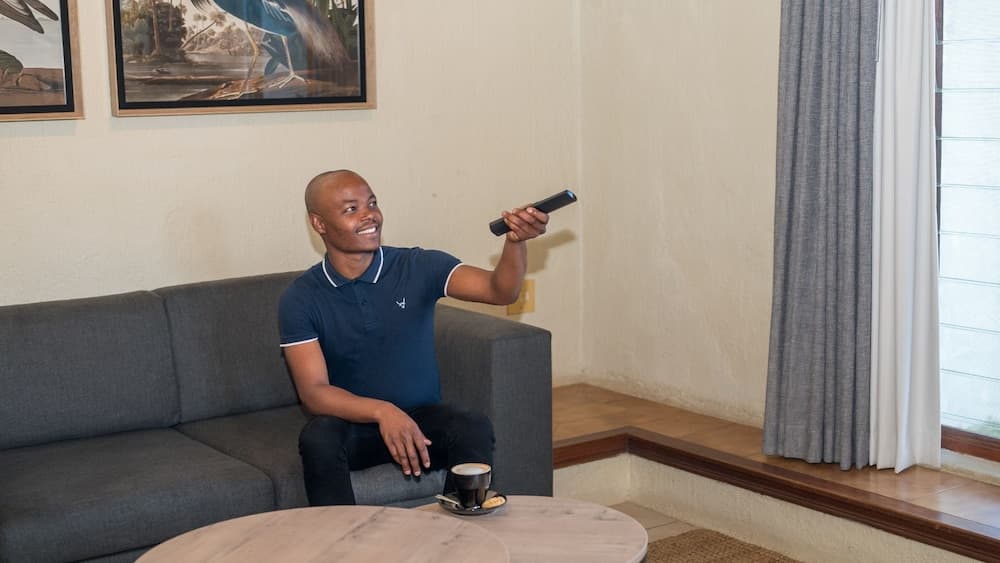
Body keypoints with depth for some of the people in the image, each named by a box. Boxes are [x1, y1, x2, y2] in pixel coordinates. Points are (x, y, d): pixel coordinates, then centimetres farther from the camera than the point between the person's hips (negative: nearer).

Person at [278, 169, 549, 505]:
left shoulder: (419, 268, -5)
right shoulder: (300, 300, -7)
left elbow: (500, 290, -17)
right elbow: (313, 392, -14)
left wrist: (515, 241, -39)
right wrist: (381, 412, -32)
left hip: (422, 417, 1)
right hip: (352, 424, -1)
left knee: (475, 430, -29)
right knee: (318, 438, -34)